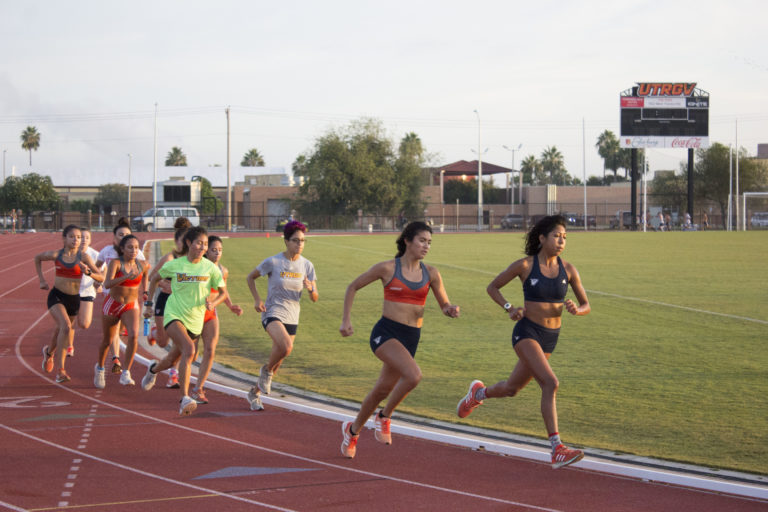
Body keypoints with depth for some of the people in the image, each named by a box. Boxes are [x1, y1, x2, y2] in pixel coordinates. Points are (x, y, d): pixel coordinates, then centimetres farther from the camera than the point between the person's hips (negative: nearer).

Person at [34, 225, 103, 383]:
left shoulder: (83, 257, -5)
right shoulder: (55, 255, -3)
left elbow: (101, 277, -9)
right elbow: (37, 258, 18)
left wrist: (88, 272, -28)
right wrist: (41, 280, 14)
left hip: (73, 299, 2)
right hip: (56, 297, -2)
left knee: (61, 331, 17)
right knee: (66, 326, -26)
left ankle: (49, 352, 52)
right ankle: (60, 370, -24)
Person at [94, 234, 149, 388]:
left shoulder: (142, 265, -6)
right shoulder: (116, 263, -18)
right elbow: (107, 284, -33)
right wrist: (127, 277, -45)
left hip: (131, 306, 2)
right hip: (112, 304, -2)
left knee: (133, 335, -25)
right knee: (107, 341, 13)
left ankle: (125, 374, -22)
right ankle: (100, 368, 42)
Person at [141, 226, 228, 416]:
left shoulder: (210, 267, -3)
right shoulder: (174, 265, -5)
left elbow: (224, 293, 3)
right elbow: (154, 279, 12)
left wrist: (213, 303, -17)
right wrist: (148, 303, 9)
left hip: (195, 321, 3)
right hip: (174, 315, -3)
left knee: (171, 361, 16)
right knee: (189, 350, -29)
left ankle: (154, 369, 54)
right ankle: (185, 399, -30)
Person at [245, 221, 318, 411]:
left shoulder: (307, 265, 1)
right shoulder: (273, 262, -10)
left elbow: (315, 298, 3)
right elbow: (250, 277, 5)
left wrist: (310, 289, -20)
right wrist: (257, 299, -6)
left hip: (292, 318, 5)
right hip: (272, 313, -5)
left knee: (277, 364, 9)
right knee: (286, 347, -32)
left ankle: (254, 392, 32)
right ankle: (266, 370, -2)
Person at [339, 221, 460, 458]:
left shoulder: (431, 273, 6)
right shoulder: (387, 268, -4)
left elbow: (445, 305, 9)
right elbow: (353, 287, 8)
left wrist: (451, 310, -15)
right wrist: (346, 320, 3)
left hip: (410, 338, 5)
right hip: (386, 333, -5)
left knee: (382, 390, 14)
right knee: (413, 375, -29)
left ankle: (353, 429, 38)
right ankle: (384, 416, -6)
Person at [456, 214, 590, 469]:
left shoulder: (568, 269, -1)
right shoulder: (524, 265, -10)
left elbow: (586, 305, 5)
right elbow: (492, 287, 3)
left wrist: (576, 309, -18)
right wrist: (510, 309, -13)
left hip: (550, 338, 6)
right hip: (526, 332, -5)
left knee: (512, 389, 22)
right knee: (550, 383, -26)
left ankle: (479, 393, 56)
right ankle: (558, 451, -28)